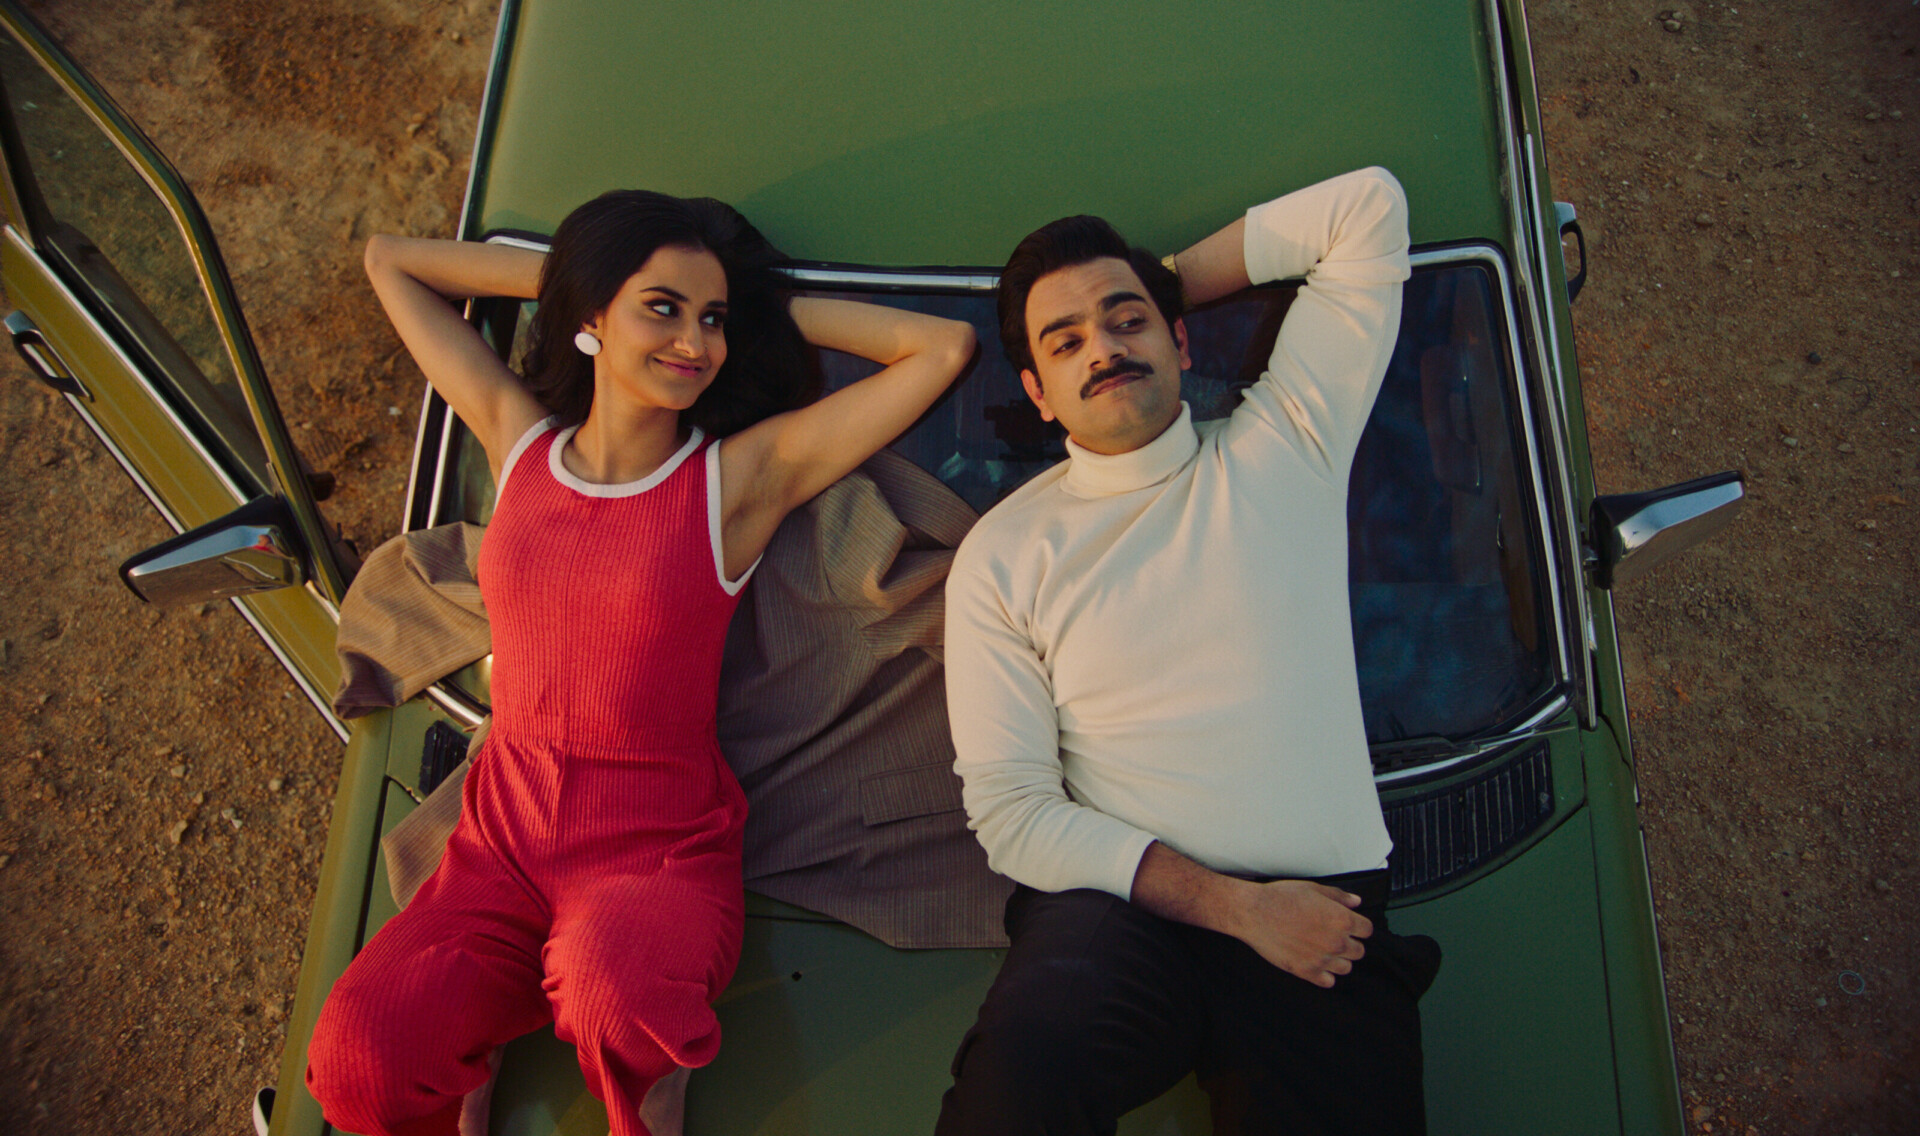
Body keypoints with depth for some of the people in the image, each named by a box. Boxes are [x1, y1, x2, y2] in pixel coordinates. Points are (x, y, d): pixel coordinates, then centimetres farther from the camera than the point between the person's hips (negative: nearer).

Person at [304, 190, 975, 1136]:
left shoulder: (742, 475, -5)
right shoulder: (519, 440, 6)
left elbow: (946, 346, -8)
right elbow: (390, 262, 17)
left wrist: (769, 308, 0)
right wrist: (568, 269, 10)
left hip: (663, 849, -2)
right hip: (503, 839, 3)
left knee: (615, 990, -35)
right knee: (359, 1060, -21)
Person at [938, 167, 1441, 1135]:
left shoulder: (1284, 447, 9)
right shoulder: (1004, 555, 4)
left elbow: (1370, 210, 8)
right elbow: (1010, 813, -2)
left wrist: (1173, 282, 11)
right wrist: (1236, 906, -10)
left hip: (1329, 907, 2)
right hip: (1115, 904, -2)